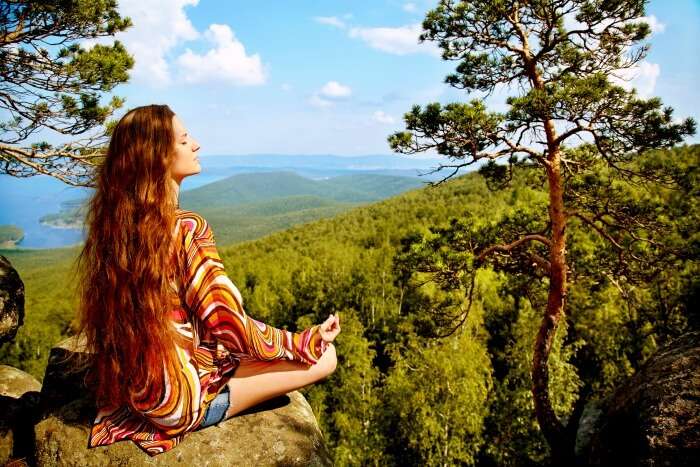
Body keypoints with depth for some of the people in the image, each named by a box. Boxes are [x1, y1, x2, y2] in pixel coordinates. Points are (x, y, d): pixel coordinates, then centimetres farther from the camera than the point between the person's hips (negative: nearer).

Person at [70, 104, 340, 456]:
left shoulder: (114, 222, -2)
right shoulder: (188, 229, -26)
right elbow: (232, 328, -23)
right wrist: (309, 341, -8)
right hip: (180, 400, -8)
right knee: (324, 358, -3)